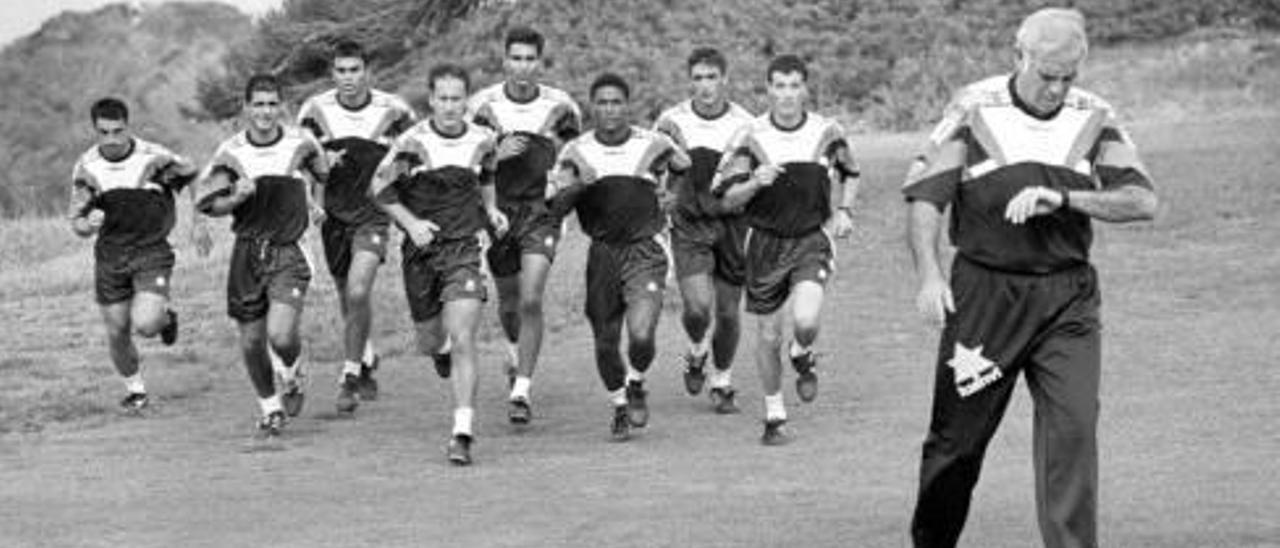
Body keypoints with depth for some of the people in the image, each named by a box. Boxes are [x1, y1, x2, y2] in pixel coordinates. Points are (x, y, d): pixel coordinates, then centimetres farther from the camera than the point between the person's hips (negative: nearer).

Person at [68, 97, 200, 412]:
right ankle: (135, 389, 31)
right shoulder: (86, 167, -7)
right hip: (110, 254, 3)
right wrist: (88, 224, -25)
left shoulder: (154, 158, -15)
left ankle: (165, 317, 17)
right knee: (117, 332, 6)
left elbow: (195, 181, 3)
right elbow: (77, 225, -1)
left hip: (152, 252, -3)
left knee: (145, 324, -20)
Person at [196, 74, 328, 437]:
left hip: (288, 253, -2)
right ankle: (270, 408, 30)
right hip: (247, 253, 2)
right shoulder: (231, 152, -2)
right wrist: (236, 198, -18)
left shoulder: (299, 143, -2)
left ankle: (290, 376, 16)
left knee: (281, 335, -19)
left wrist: (313, 205, 10)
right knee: (251, 342, 7)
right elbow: (206, 203, -2)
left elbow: (327, 174, 19)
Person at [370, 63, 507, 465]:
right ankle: (441, 351, 54)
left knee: (462, 342, -14)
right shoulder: (413, 143, -11)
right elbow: (381, 188, -2)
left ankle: (462, 433, -15)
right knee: (429, 340, 14)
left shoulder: (483, 140, -1)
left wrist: (491, 210, 6)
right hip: (421, 251, 0)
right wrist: (410, 222, -14)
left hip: (464, 249, 0)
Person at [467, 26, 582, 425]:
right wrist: (496, 153, -20)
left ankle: (522, 390, -12)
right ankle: (516, 351, 49)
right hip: (497, 210, 1)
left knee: (531, 301, -15)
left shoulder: (560, 106, -3)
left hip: (540, 212, -1)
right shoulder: (482, 105, -5)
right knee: (508, 300, 15)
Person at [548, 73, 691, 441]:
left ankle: (636, 384, 14)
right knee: (605, 342, 6)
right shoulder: (577, 152, 1)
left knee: (641, 334, -19)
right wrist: (576, 186, -20)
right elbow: (555, 207, -3)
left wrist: (673, 198, 4)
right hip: (602, 253, 2)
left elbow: (691, 174, 17)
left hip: (645, 250, -2)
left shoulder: (653, 145, -2)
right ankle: (620, 405, 32)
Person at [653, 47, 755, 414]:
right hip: (690, 226, -1)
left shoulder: (745, 125, -3)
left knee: (728, 312, 5)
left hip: (731, 224, 1)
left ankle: (722, 382, 28)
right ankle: (697, 351, 17)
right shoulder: (672, 121, -3)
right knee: (698, 306, -17)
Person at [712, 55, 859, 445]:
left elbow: (850, 175, 18)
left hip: (812, 240, -1)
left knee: (805, 320, -23)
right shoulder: (751, 137, -7)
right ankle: (774, 416, 25)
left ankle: (803, 358, 14)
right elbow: (727, 198, -6)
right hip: (766, 242, 1)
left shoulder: (828, 133, -3)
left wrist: (843, 211, 3)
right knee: (768, 336, 6)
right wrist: (754, 183, -25)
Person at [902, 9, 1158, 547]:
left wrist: (1063, 197, -17)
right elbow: (924, 196, -5)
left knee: (1073, 427, -11)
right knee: (958, 435, 6)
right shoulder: (973, 109, -3)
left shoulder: (1094, 118, 4)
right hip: (983, 294, -1)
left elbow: (1142, 200, -3)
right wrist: (930, 275, -18)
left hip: (1068, 298, 2)